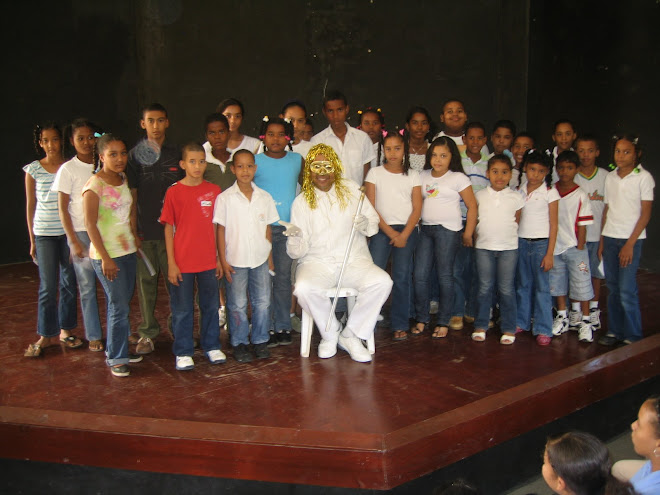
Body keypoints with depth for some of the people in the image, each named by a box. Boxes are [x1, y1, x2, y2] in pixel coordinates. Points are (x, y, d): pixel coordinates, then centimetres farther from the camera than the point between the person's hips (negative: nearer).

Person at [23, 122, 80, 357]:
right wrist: (32, 240, 5)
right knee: (47, 287, -1)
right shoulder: (33, 170, 3)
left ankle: (65, 330, 21)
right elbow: (30, 206, 6)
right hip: (44, 234, -1)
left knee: (69, 283, 7)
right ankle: (46, 335, 11)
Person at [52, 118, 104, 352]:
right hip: (81, 233, -2)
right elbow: (63, 208, -3)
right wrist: (74, 241, -8)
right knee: (87, 286, 4)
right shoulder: (68, 170, -3)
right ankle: (94, 336, 15)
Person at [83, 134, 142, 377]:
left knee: (123, 303, 13)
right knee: (119, 306, -4)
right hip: (106, 255, -7)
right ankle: (116, 358, 9)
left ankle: (117, 348, 27)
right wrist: (105, 258, -17)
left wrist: (135, 236, 12)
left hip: (128, 251, 7)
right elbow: (90, 224, -15)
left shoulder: (123, 180, 8)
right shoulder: (95, 185, -13)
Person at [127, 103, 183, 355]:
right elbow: (131, 196, 3)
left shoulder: (176, 154, 9)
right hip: (144, 230, -1)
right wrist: (133, 230, -3)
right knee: (145, 280, 4)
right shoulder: (135, 155, 5)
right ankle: (147, 332, 14)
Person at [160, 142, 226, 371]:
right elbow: (168, 228, -3)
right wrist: (171, 263, -7)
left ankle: (212, 346, 28)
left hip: (208, 261, 3)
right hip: (182, 263, -3)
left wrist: (219, 258, 7)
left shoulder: (213, 191, 3)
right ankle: (183, 352, 19)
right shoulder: (174, 192, -5)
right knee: (182, 309, 7)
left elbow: (216, 226, 8)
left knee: (211, 305, 13)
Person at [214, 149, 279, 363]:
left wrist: (270, 257, 10)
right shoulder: (225, 198, -5)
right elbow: (220, 230, -3)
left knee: (262, 302, 7)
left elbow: (267, 228, 10)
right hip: (235, 260, -3)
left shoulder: (264, 197, 4)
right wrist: (223, 260, -6)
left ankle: (260, 340, 23)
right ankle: (239, 343, 19)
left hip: (260, 259, 3)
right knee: (237, 305, 5)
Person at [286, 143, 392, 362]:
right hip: (317, 262, -1)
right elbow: (297, 252, 0)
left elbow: (374, 221, 9)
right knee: (304, 288, -34)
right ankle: (330, 334, -4)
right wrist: (295, 239, -24)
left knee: (382, 282, -28)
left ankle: (350, 335, -7)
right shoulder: (301, 202, 5)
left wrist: (366, 225, -15)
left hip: (354, 260, 1)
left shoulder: (350, 189, 9)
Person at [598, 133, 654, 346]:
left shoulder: (643, 177, -6)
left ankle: (633, 337, 5)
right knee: (613, 287, 8)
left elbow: (645, 214, -8)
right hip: (610, 237, 5)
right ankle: (614, 331, 18)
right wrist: (602, 241, 9)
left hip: (631, 239, -5)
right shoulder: (610, 177, 9)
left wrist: (630, 244, -13)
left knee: (627, 290, -7)